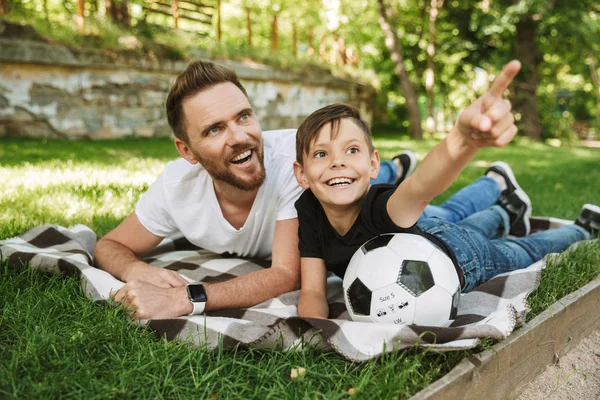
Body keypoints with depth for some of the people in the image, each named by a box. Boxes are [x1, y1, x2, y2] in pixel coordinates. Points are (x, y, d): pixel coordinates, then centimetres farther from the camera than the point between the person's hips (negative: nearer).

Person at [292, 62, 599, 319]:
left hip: (460, 255, -5)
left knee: (526, 251, 25)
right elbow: (312, 291, -26)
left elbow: (420, 185, -69)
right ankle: (504, 214, 68)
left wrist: (464, 140, -89)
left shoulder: (379, 209, -45)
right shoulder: (309, 211, -30)